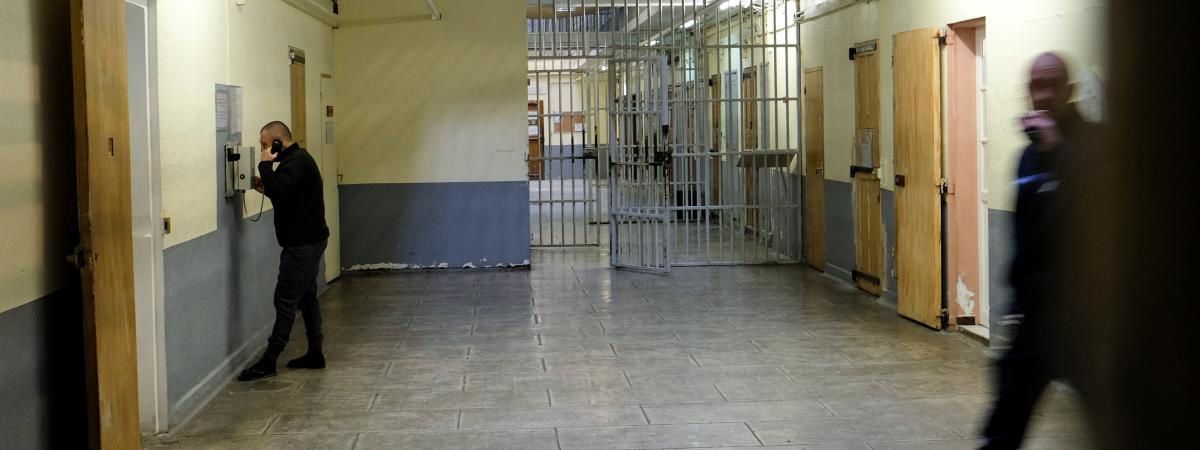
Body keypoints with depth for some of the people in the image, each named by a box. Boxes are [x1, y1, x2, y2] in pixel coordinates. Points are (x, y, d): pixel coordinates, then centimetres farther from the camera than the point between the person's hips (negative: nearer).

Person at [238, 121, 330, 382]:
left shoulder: (296, 162, -17)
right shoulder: (297, 159, 15)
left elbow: (278, 192, -29)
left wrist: (265, 165, -17)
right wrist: (265, 187, 8)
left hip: (302, 243, -11)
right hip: (308, 240, 11)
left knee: (286, 300, -8)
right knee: (306, 296, 14)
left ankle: (268, 362, -5)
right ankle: (315, 354, 19)